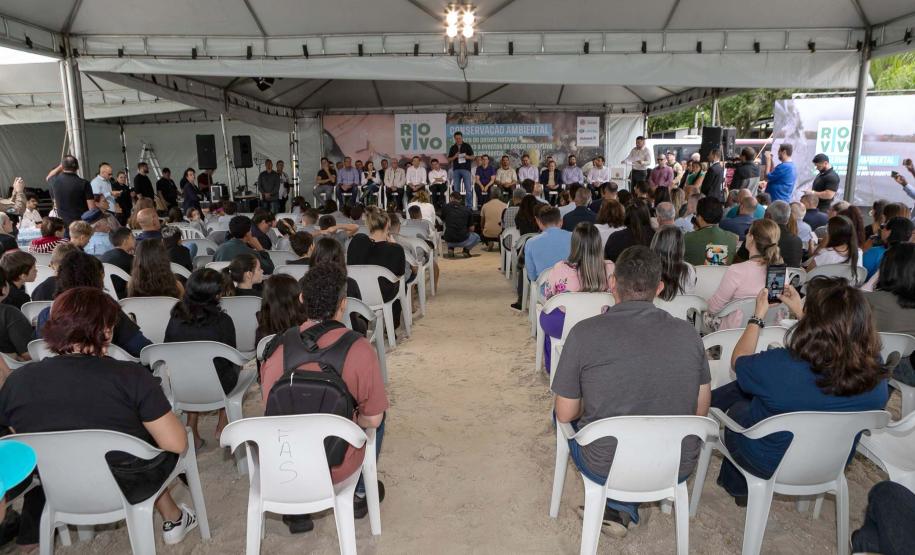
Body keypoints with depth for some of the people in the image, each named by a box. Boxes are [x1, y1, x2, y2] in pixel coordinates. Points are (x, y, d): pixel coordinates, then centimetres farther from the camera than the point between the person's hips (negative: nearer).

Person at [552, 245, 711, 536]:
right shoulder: (688, 333, -9)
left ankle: (621, 506, 23)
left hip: (606, 469, -2)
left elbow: (565, 414, -9)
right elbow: (700, 411, 1)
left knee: (570, 420, 28)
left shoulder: (584, 333, -17)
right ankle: (623, 510, 26)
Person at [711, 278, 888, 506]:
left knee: (736, 408, 26)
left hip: (770, 465, -5)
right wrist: (800, 311, 10)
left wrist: (758, 316, -3)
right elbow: (835, 347, 1)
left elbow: (738, 360, -15)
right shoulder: (874, 370, -25)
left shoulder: (780, 366, -41)